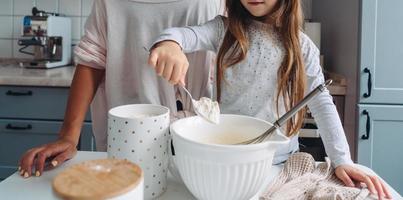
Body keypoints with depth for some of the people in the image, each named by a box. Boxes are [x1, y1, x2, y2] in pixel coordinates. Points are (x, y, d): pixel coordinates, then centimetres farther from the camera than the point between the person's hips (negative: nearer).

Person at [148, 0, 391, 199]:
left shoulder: (301, 45, -3)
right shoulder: (225, 29, -4)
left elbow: (322, 104, -4)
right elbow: (187, 34, -22)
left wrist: (342, 161, -12)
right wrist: (169, 42, -46)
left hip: (280, 160, 1)